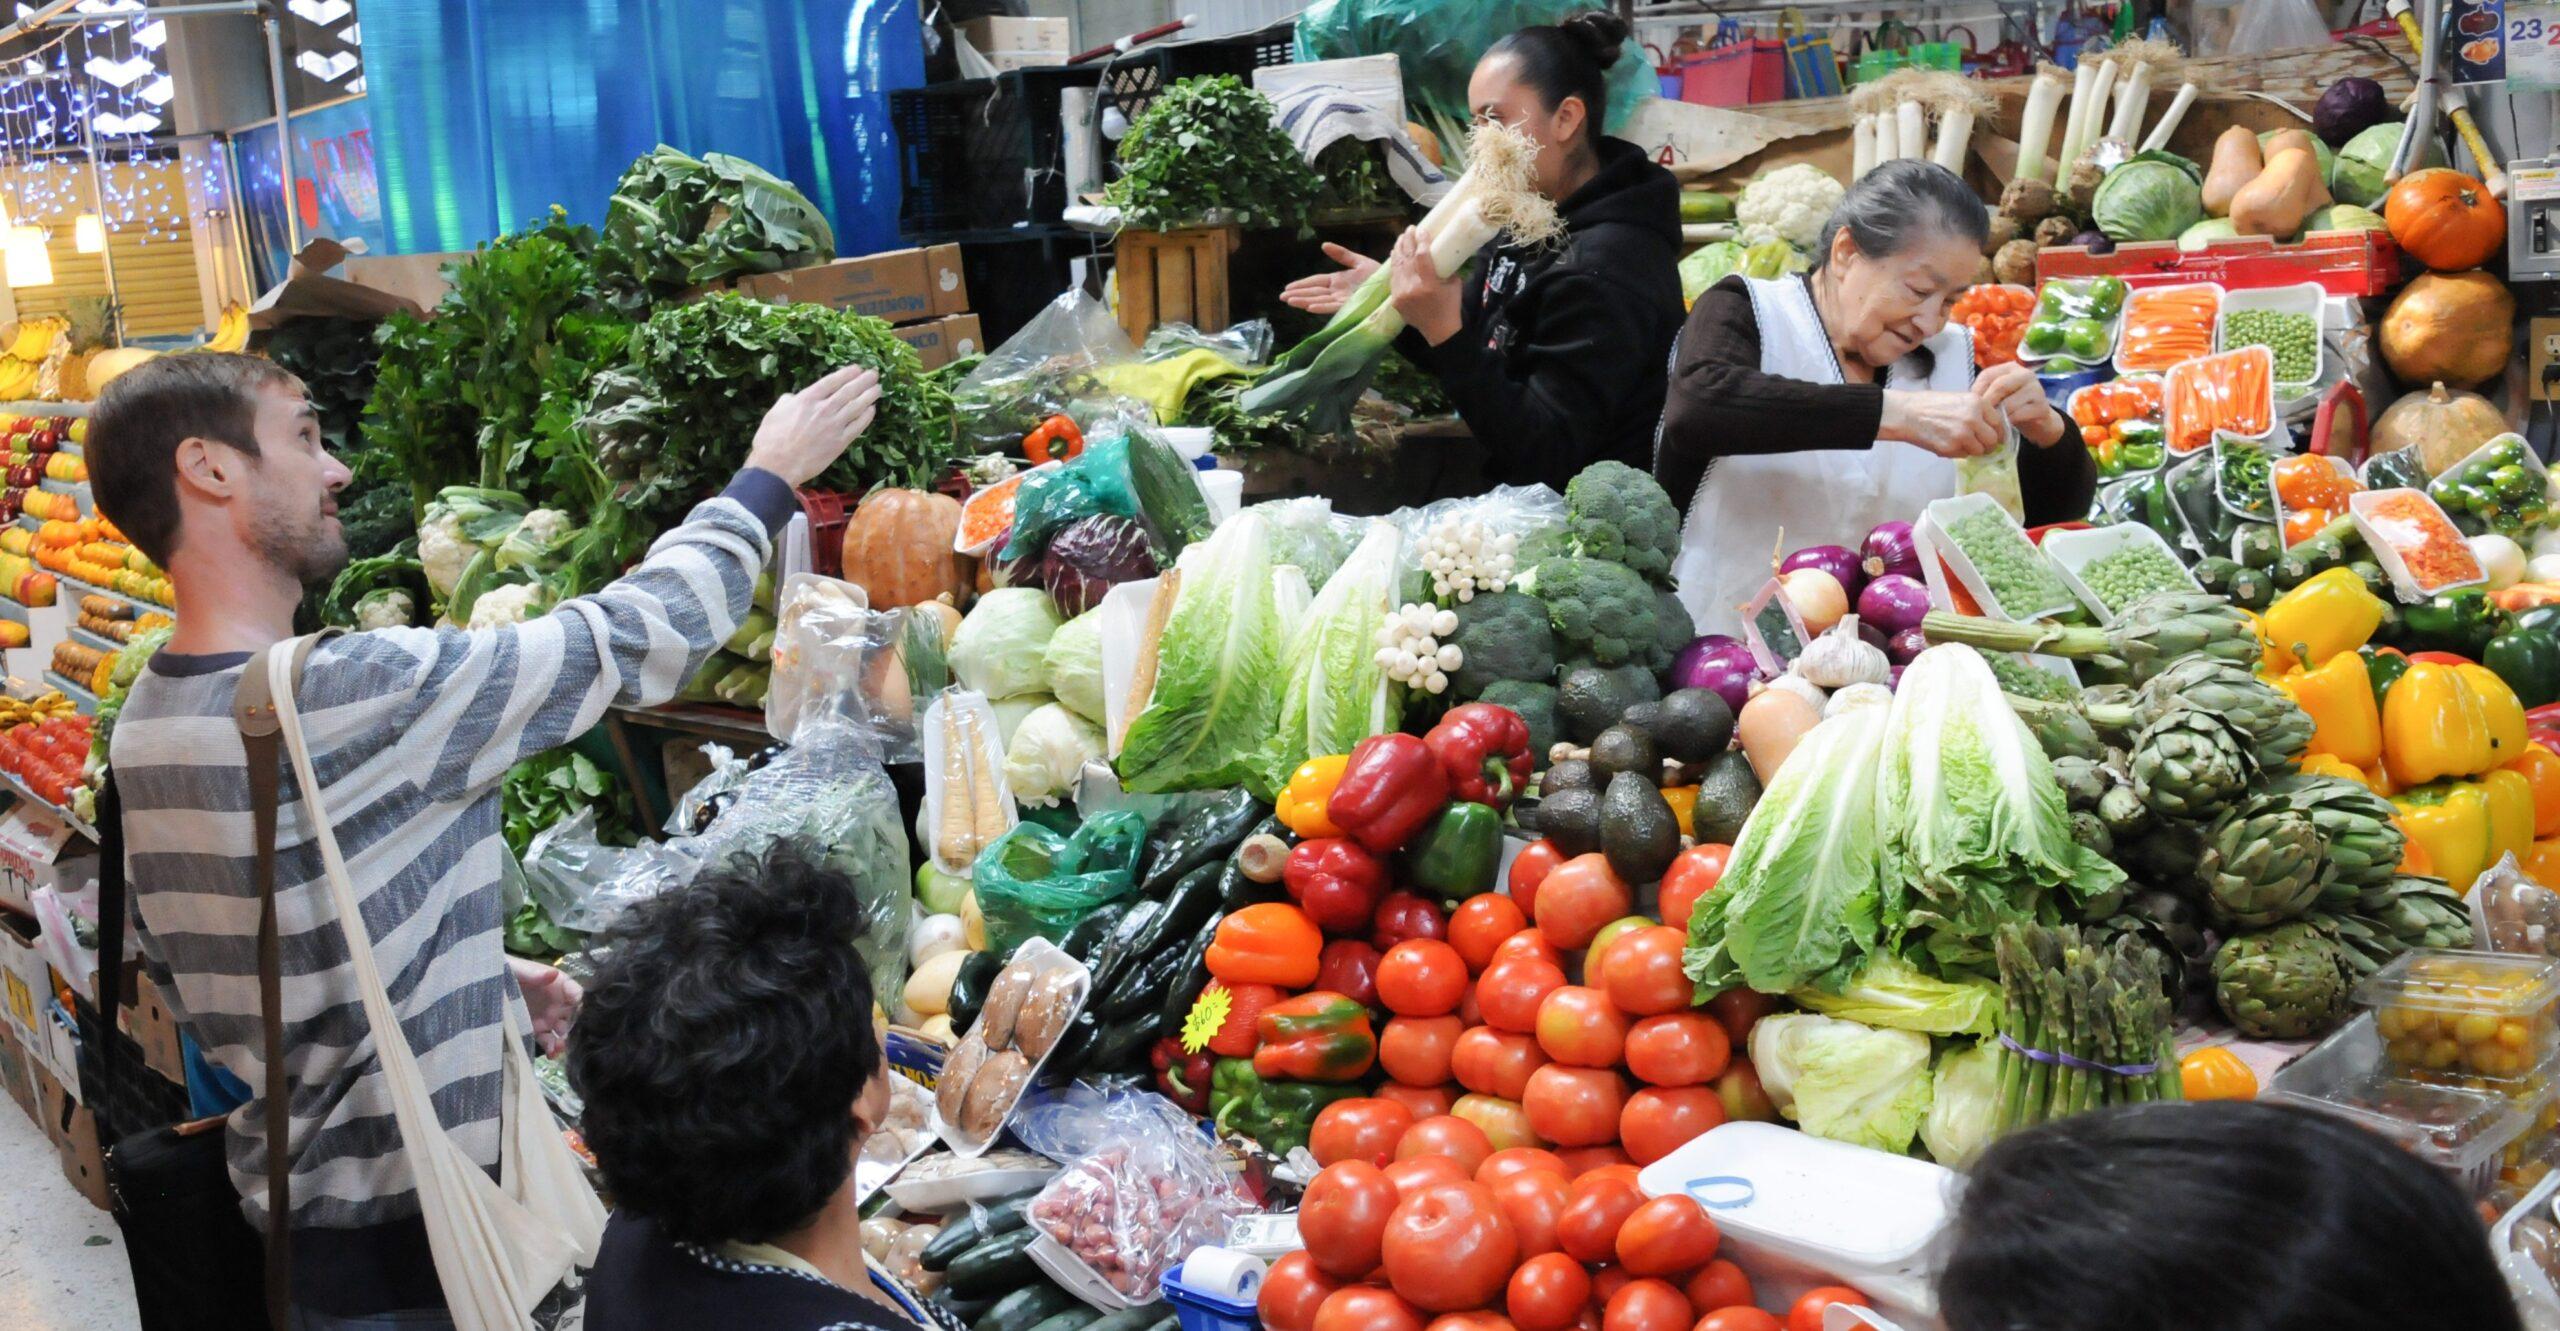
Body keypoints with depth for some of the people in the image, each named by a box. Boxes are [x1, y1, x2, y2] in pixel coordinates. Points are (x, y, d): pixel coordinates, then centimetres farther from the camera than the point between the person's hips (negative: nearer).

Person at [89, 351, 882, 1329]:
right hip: (409, 1226, -8)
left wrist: (482, 979, 9)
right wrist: (771, 477, -5)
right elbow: (633, 638, -19)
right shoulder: (352, 698, -27)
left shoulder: (144, 725, 1)